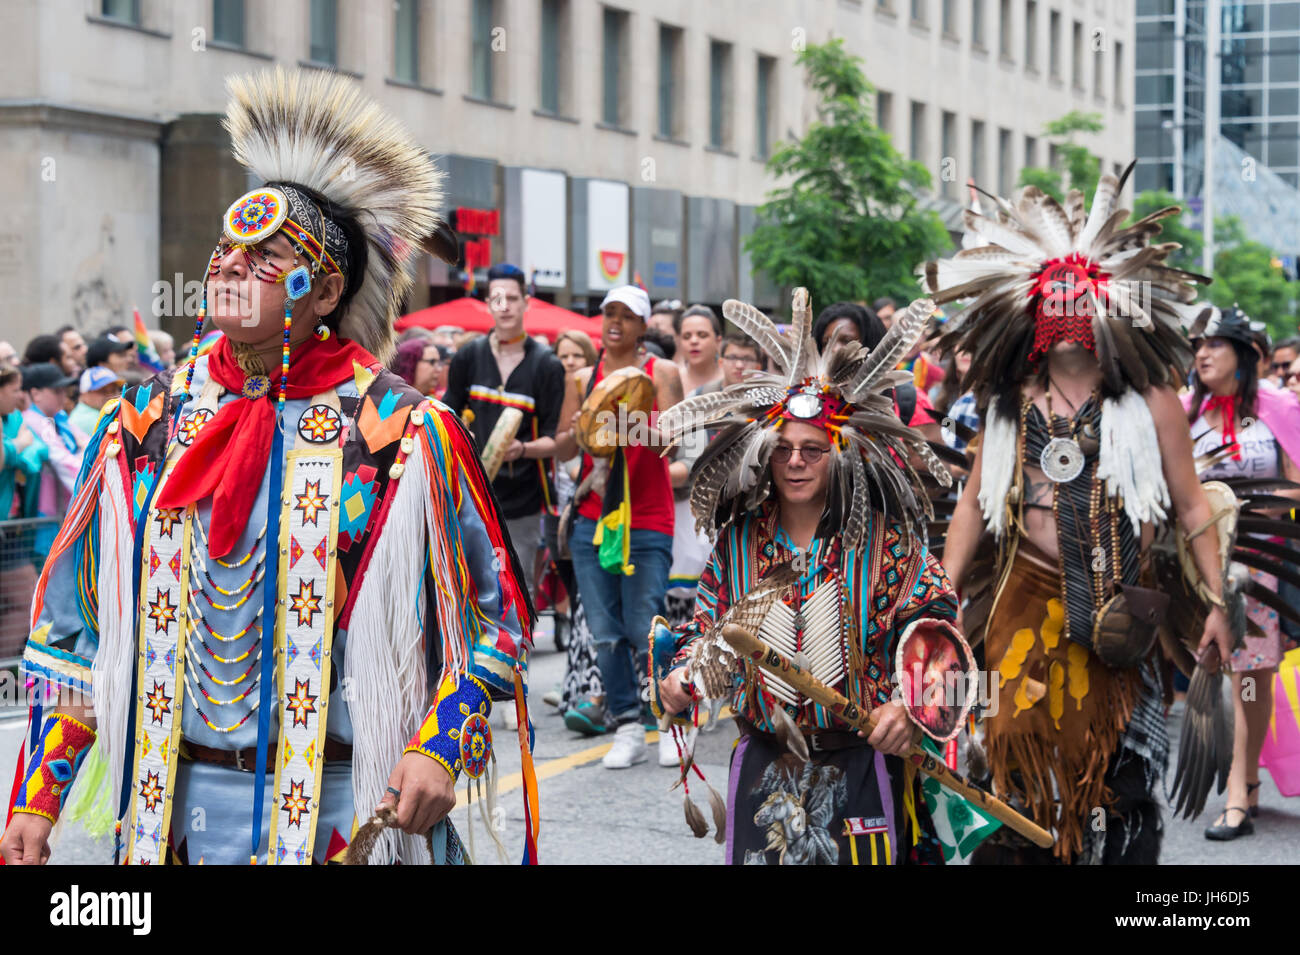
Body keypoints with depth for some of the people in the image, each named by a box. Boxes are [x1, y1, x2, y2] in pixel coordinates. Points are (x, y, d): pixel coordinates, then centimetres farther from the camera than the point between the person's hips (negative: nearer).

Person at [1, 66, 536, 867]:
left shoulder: (406, 434, -7)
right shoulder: (145, 425, 3)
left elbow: (491, 619, -2)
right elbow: (76, 628, 9)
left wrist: (438, 749, -17)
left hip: (347, 810, -3)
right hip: (176, 808, 3)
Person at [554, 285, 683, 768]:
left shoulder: (661, 373, 3)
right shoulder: (582, 379, 12)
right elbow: (562, 449, 10)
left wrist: (629, 420, -25)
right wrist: (584, 427, -11)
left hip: (648, 522, -3)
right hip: (592, 519, 3)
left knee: (644, 633, -7)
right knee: (605, 634, -1)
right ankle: (627, 728, 6)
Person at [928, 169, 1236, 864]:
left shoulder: (1148, 400, 0)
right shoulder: (1010, 403, 8)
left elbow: (1191, 506, 1)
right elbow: (973, 502, 13)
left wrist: (1217, 602, -4)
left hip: (1117, 611, -2)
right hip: (1025, 600, 2)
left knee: (1111, 760, 2)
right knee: (1017, 740, -4)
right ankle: (1014, 852, 9)